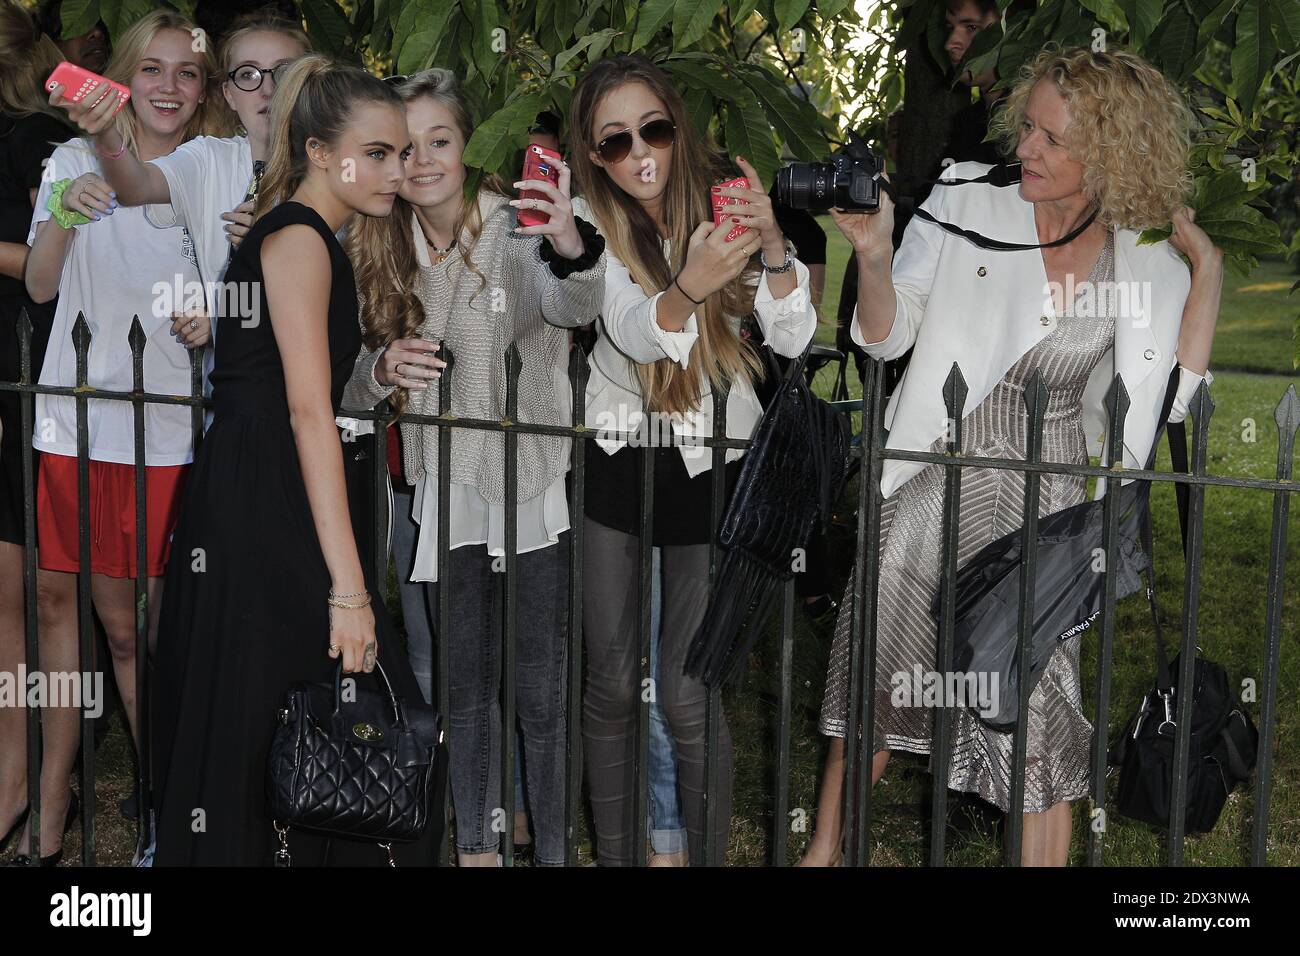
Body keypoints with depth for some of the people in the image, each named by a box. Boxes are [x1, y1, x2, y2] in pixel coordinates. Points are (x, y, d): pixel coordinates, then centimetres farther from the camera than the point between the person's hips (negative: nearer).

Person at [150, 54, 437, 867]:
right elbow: (308, 410, -19)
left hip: (277, 515, 10)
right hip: (262, 518, -9)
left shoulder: (314, 239, 19)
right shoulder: (298, 236, -10)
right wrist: (348, 585, -22)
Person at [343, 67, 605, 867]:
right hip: (446, 494, 5)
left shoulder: (518, 229, -15)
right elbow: (355, 387, 4)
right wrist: (383, 368, -20)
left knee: (544, 692, 0)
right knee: (467, 682, 15)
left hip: (535, 492, -5)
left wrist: (571, 248, -59)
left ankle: (557, 853, 13)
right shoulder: (385, 248, 1)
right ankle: (477, 846, 29)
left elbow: (574, 305, -36)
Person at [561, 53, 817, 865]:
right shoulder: (591, 226, -8)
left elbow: (795, 339, -16)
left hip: (714, 464, -1)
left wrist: (774, 248, -34)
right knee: (612, 683, 8)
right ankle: (616, 853, 24)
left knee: (689, 696, -5)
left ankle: (710, 855, 12)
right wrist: (688, 289, -48)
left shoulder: (724, 201, -8)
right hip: (617, 457, 2)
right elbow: (634, 332, -26)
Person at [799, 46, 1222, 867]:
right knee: (870, 688, 14)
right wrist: (874, 256, -20)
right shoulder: (965, 204, -2)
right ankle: (825, 850, 34)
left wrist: (1208, 273, -5)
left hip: (1040, 515, -1)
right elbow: (886, 338, -1)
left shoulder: (1146, 270, 0)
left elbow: (1169, 402, -6)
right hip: (925, 489, 1)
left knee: (1034, 724, -2)